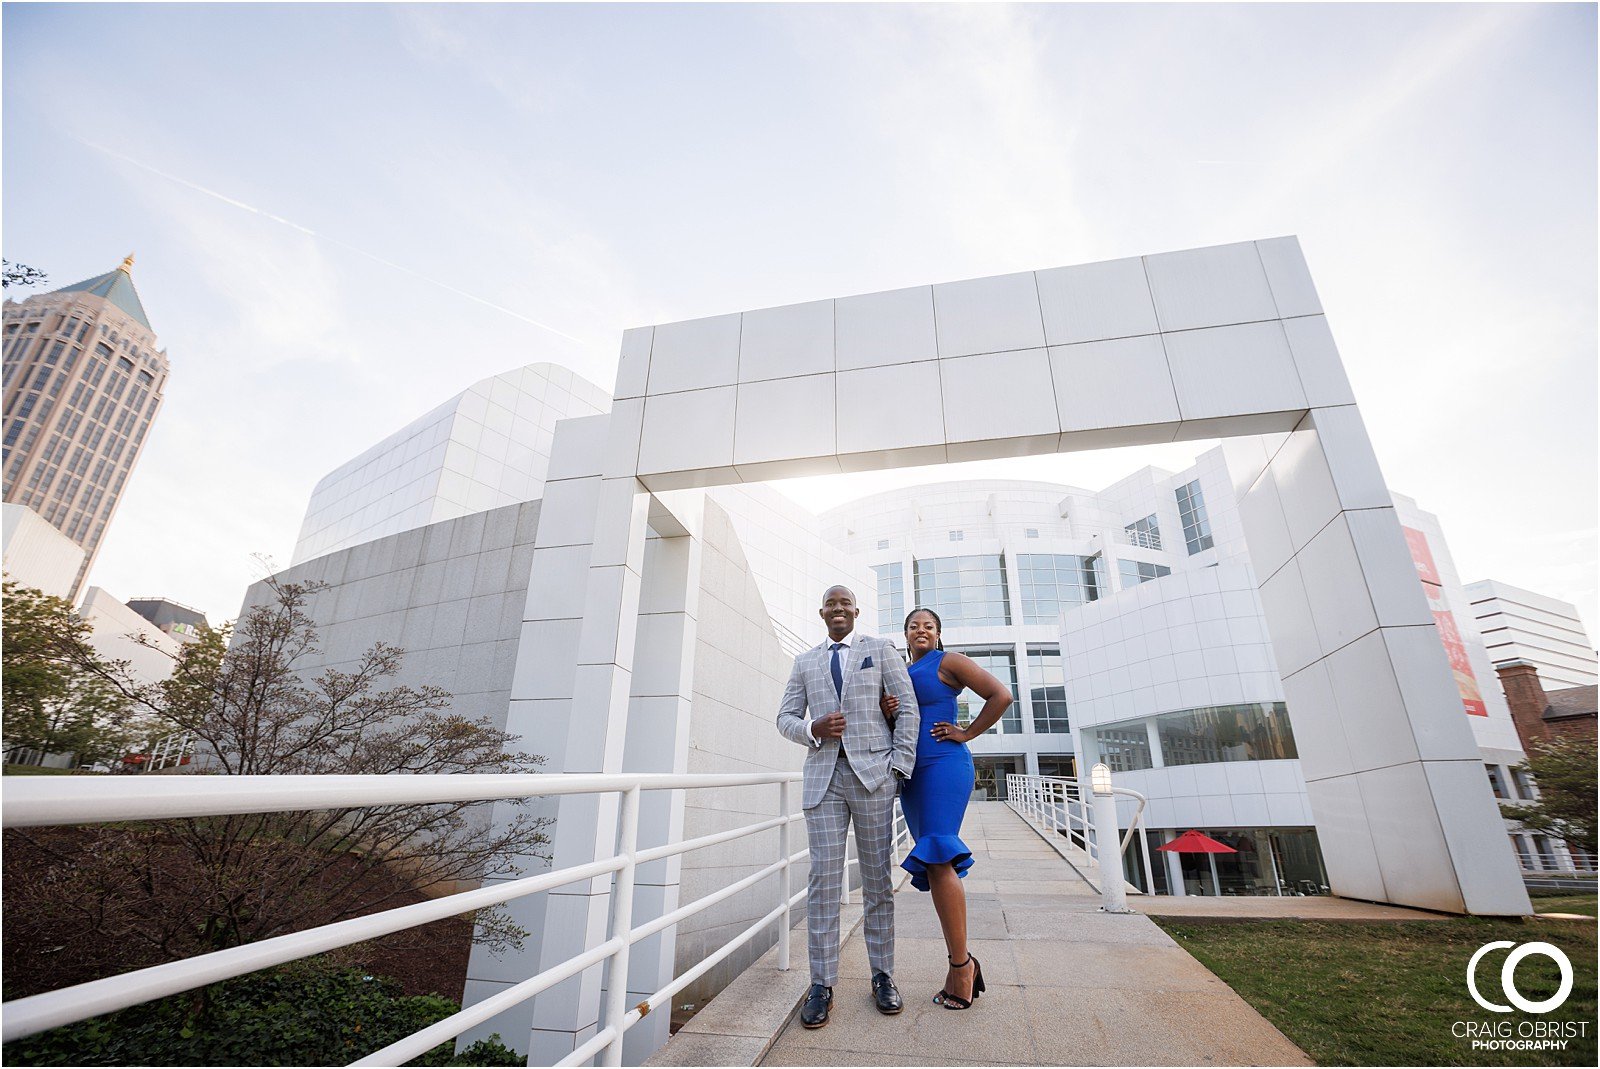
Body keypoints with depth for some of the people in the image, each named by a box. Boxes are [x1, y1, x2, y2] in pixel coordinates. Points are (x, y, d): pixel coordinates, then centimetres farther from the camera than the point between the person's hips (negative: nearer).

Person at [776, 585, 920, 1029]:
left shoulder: (880, 648, 8)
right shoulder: (805, 662, 16)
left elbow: (908, 707, 3)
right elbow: (786, 717, 14)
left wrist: (900, 764, -5)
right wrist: (814, 729, -8)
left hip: (872, 772, -1)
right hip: (823, 775, 2)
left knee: (877, 878, 7)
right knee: (823, 879, 0)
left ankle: (882, 976, 21)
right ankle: (822, 985, 11)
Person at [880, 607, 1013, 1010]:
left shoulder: (948, 662, -2)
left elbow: (1001, 695, -8)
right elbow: (894, 731, 20)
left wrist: (967, 733, -7)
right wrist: (886, 713, -3)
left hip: (944, 765, -7)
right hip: (912, 772, 8)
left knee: (937, 859, -16)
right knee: (933, 864, 7)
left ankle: (960, 963, -6)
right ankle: (961, 962, 15)